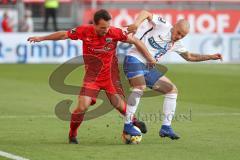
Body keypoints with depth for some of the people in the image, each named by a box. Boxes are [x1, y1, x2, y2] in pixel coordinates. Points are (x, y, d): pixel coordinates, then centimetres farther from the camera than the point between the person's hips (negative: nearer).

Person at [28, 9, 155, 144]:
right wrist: (42, 38, 9)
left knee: (119, 104, -9)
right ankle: (72, 135, 9)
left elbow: (136, 41, -5)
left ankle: (134, 122, 23)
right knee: (82, 106, -13)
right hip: (92, 76, 0)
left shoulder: (115, 33, -16)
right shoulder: (84, 31, -12)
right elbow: (63, 35, 3)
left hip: (111, 75, 0)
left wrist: (151, 60, -3)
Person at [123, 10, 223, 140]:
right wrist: (137, 23, -35)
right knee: (140, 87, -32)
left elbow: (189, 57, 30)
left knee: (172, 90, 7)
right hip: (134, 59, -9)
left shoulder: (175, 44, 16)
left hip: (148, 68, 9)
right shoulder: (162, 25, -7)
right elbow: (145, 13, -15)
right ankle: (127, 125, -29)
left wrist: (210, 57, 24)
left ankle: (166, 127, 8)